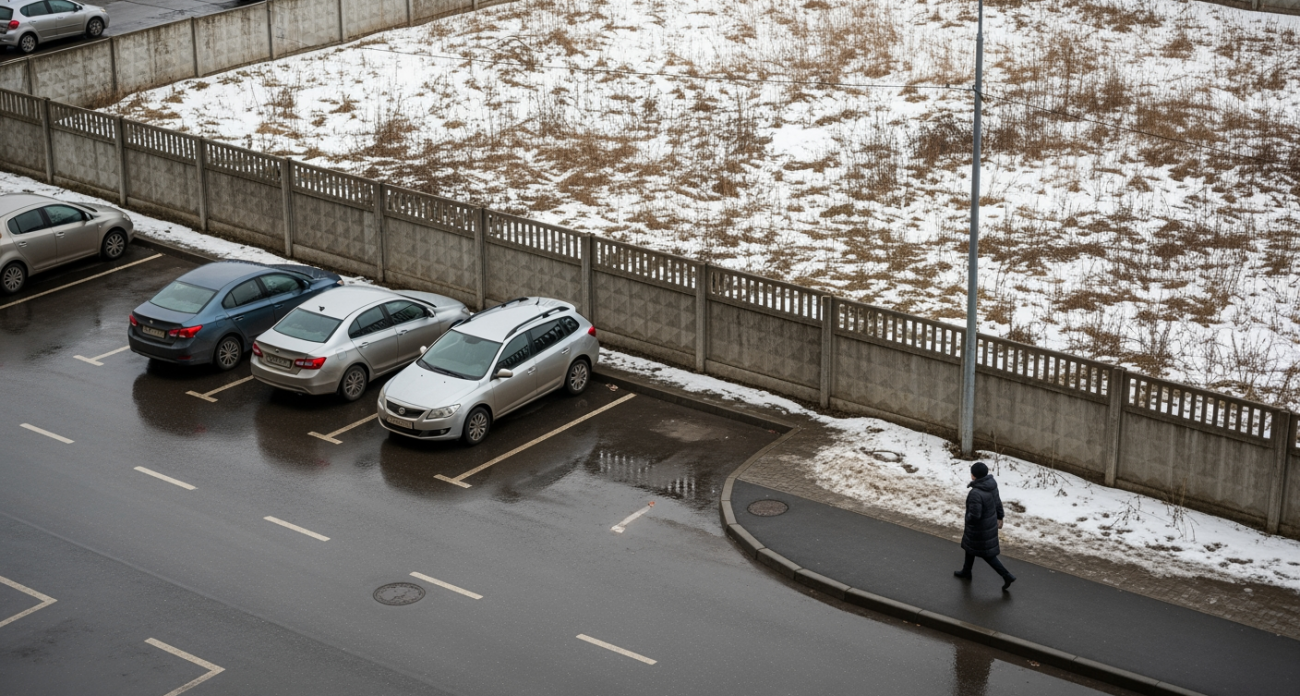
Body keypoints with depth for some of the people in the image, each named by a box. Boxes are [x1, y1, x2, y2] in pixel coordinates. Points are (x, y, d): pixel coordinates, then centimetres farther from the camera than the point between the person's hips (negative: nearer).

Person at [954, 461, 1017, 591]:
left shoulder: (976, 493, -36)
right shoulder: (991, 484, -9)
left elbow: (974, 515, -34)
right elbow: (997, 502, 5)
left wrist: (968, 518, -12)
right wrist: (999, 517, 19)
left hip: (980, 529, -9)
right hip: (990, 524, 9)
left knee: (987, 554, 9)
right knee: (969, 546, 28)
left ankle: (1007, 576, 11)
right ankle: (966, 572, 45)